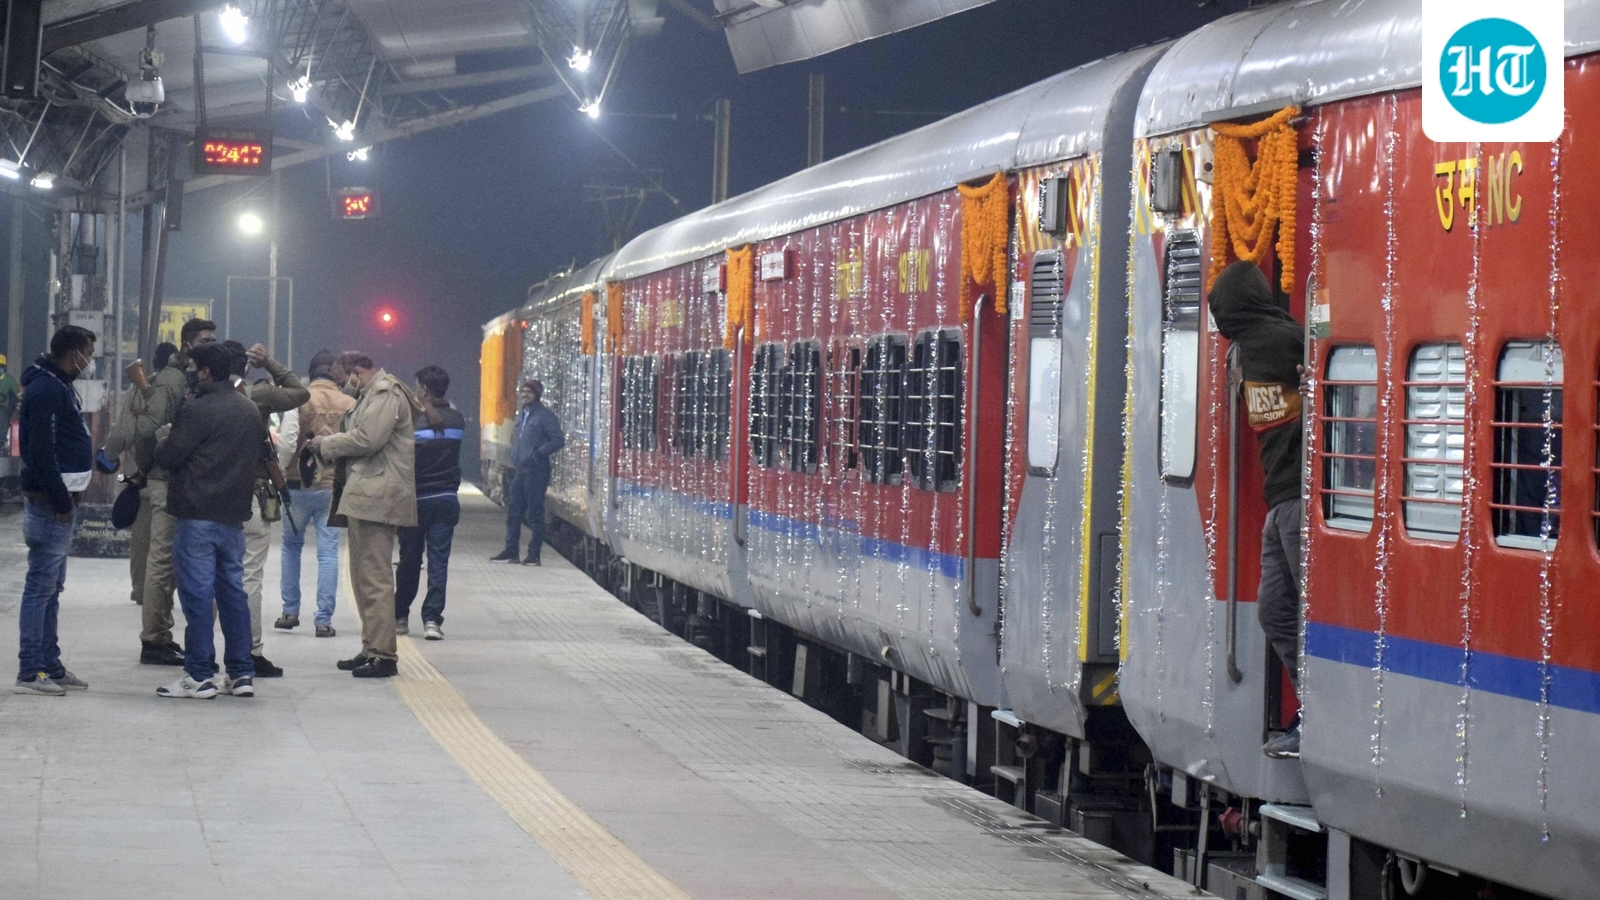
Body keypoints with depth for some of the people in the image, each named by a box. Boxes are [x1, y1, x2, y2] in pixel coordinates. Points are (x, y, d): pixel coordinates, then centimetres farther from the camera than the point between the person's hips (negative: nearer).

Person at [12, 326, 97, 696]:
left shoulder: (59, 386, 16)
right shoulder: (46, 389, -16)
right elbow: (41, 450, -22)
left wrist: (67, 496, 13)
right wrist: (60, 500, -20)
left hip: (58, 498, 11)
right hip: (49, 500, -11)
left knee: (51, 587, 14)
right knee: (41, 586, -8)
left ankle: (50, 667, 20)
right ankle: (30, 672, -7)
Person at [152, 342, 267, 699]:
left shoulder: (198, 410, -14)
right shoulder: (250, 410, 10)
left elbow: (169, 457, -13)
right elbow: (261, 455, 20)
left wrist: (162, 440, 8)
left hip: (198, 516, -7)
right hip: (235, 515, 7)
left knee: (197, 593, -4)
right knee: (232, 592, 12)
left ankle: (200, 676, -4)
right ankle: (242, 674, 13)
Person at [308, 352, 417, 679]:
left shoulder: (386, 393, -10)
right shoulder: (372, 394, 22)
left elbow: (369, 439, -20)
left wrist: (327, 445, -8)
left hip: (377, 496, -11)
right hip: (365, 495, 11)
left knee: (375, 577, -12)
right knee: (363, 575, 15)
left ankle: (382, 655, -12)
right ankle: (371, 649, 21)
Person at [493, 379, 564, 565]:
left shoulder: (545, 416, -9)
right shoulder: (522, 414, 16)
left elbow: (559, 440, -13)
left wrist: (538, 453, -16)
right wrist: (515, 456, 14)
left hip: (536, 471, -9)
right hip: (520, 470, 9)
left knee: (535, 513, -4)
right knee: (513, 510, 10)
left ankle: (534, 555, -1)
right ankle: (511, 551, 17)